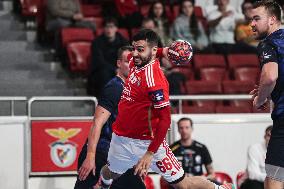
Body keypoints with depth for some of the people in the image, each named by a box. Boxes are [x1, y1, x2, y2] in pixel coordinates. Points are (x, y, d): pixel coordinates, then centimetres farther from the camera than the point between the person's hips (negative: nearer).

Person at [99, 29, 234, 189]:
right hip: (122, 138, 7)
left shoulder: (154, 79, -27)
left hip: (148, 142, -7)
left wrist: (150, 153, -26)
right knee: (109, 173, 26)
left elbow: (165, 120, -26)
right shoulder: (135, 62, -3)